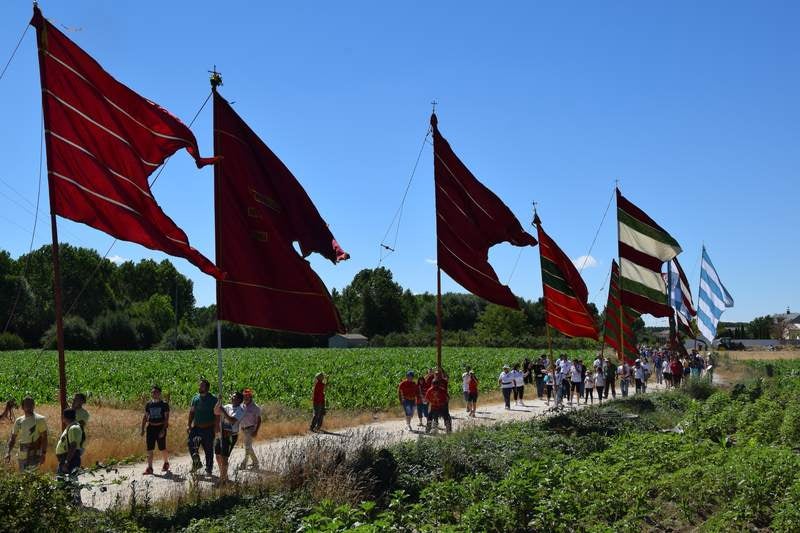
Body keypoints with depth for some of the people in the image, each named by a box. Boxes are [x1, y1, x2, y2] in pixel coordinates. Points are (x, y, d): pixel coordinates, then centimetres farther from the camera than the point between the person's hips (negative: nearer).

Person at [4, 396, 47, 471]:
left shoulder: (40, 420, -4)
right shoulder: (18, 421, 11)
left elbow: (44, 438, -8)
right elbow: (12, 439, 14)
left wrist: (43, 454, -17)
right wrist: (8, 452, -1)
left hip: (34, 455, -6)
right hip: (21, 456, 6)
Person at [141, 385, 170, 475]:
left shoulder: (164, 404, -4)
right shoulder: (148, 404, 8)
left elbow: (166, 418, -7)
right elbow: (145, 417, 14)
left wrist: (163, 429, -16)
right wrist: (143, 429, 6)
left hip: (160, 427, -4)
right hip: (150, 427, 4)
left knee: (162, 448, 3)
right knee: (149, 449, -2)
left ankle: (166, 463, 29)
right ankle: (149, 468, 0)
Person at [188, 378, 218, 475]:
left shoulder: (213, 399, -6)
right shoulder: (195, 398, 8)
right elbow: (192, 412, 14)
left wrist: (216, 426, -15)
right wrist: (189, 425, 9)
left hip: (208, 429, -4)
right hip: (196, 427, 4)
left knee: (209, 449, 4)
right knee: (192, 444, -14)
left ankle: (209, 469, 16)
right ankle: (196, 462, 2)